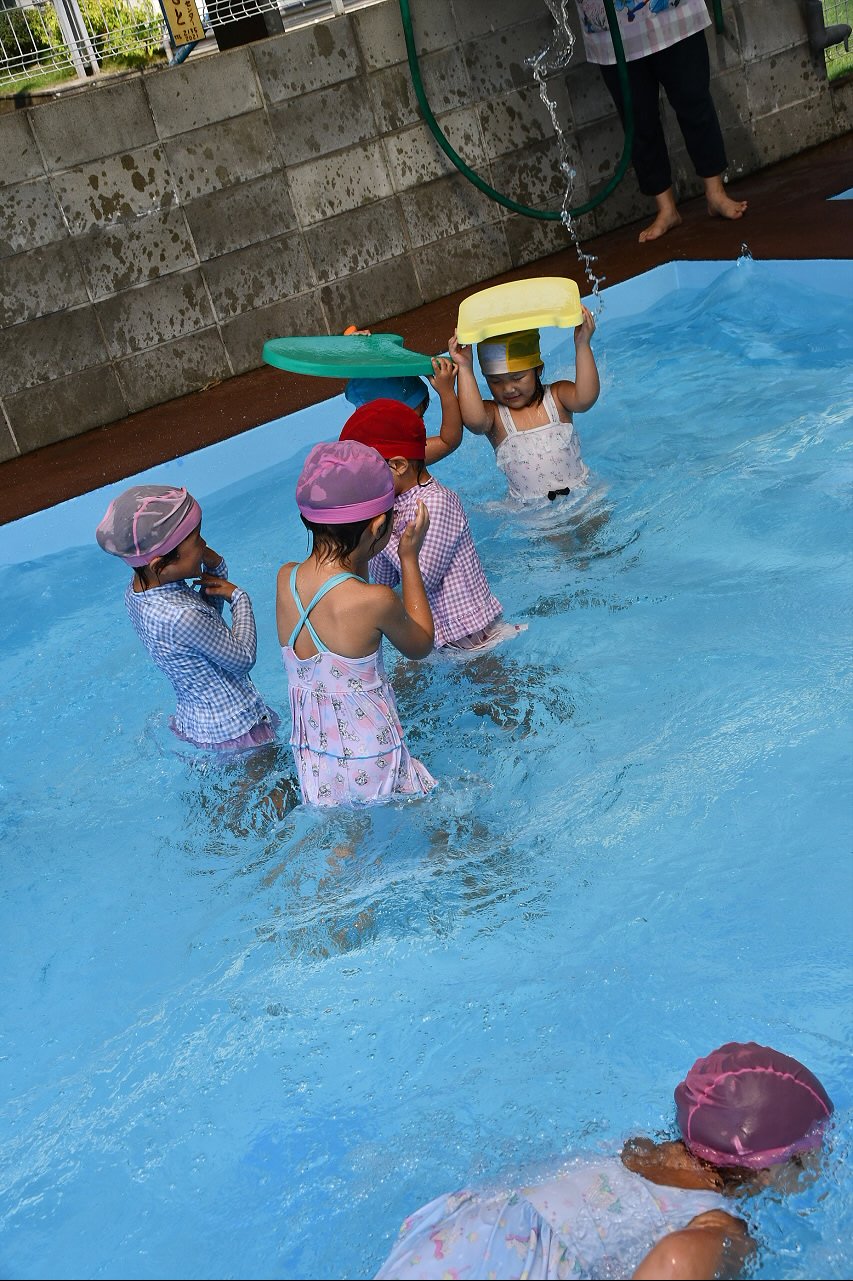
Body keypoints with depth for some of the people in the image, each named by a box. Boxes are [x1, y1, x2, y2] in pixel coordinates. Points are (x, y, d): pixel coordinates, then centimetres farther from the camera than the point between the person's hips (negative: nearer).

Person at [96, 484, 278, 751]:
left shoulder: (135, 591, -8)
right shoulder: (181, 617, -35)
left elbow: (207, 618, 6)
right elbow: (243, 658, -21)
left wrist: (214, 567, -9)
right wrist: (239, 597, -11)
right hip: (234, 725, -8)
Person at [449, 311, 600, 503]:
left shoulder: (557, 397, -2)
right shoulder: (493, 414, -5)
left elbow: (585, 398, -23)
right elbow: (474, 421, -29)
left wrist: (582, 345, -28)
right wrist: (465, 370, -31)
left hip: (580, 491, 0)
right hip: (529, 508, 1)